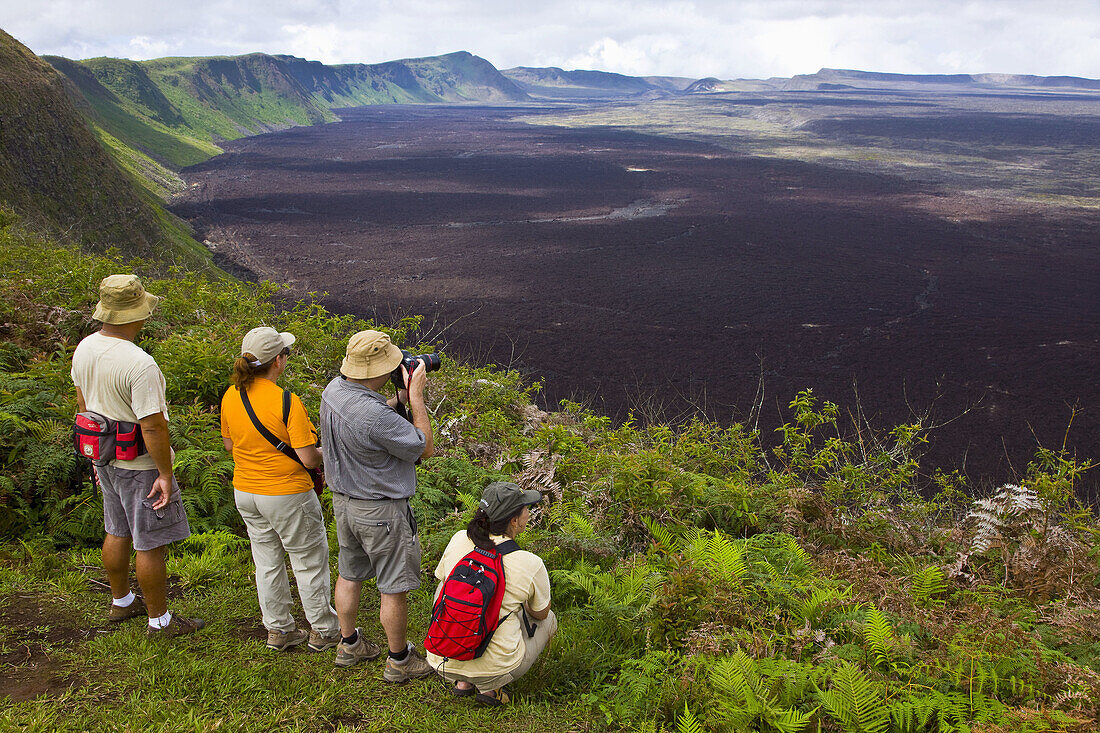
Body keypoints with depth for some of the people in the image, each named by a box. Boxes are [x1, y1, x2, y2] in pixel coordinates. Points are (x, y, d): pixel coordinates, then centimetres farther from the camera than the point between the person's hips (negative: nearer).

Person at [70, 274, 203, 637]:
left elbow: (84, 405, 10)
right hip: (140, 465, -9)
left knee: (118, 532, 24)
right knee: (150, 543, 5)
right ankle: (159, 619, 19)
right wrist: (165, 474, -17)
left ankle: (121, 601, 42)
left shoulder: (85, 349, -1)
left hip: (106, 456, 9)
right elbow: (153, 426, -27)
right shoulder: (140, 365, -29)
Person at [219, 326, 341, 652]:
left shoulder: (230, 396, -4)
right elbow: (308, 458, -22)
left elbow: (229, 444, 10)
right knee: (309, 562, 11)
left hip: (245, 492, 6)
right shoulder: (286, 401, -24)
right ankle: (323, 631, 24)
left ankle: (278, 630, 31)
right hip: (287, 496, -6)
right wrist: (323, 453, -1)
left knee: (267, 562, 19)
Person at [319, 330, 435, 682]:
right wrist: (416, 396, -15)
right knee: (394, 588, 8)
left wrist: (401, 396, 1)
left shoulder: (333, 390, -6)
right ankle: (400, 661, 24)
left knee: (349, 574, 23)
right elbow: (424, 447, -19)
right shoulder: (375, 416, -33)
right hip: (381, 511, -9)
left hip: (343, 501, 9)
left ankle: (349, 645, 41)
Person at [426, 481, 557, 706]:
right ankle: (489, 686, 7)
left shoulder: (459, 540, -6)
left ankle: (462, 681, 23)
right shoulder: (531, 565, -15)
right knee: (549, 620, 24)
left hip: (443, 662, 3)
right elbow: (540, 613, 5)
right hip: (494, 666, -3)